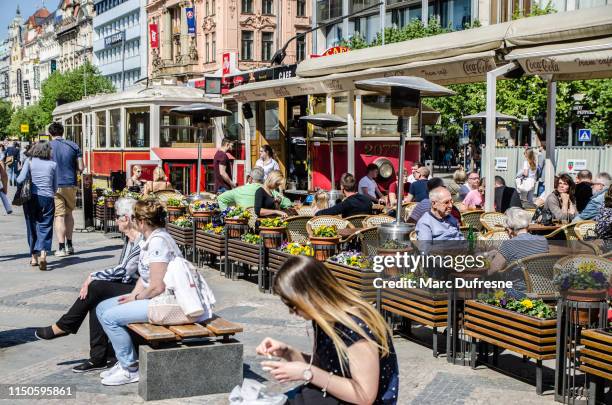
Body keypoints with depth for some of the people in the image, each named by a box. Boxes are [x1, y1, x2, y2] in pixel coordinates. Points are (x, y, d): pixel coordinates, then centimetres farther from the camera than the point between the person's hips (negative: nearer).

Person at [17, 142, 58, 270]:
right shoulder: (53, 164, 4)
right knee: (45, 227, 0)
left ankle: (34, 257, 18)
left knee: (32, 226, 13)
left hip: (31, 197, 1)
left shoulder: (29, 161, 2)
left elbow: (21, 180, -7)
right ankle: (43, 253, -21)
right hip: (47, 198, -1)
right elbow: (55, 186, 5)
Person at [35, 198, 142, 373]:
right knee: (96, 301, -12)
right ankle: (99, 358, -9)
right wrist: (94, 279, -1)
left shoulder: (142, 241, -16)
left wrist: (94, 276, -13)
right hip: (128, 286, 9)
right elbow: (121, 272, 14)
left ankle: (62, 327, 2)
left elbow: (124, 271, -20)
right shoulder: (130, 240, 14)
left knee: (96, 288, -18)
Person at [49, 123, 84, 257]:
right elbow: (80, 168, 3)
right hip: (71, 184, 3)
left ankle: (61, 248, -5)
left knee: (59, 216, -1)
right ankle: (69, 245, 23)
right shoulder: (73, 146, 3)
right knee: (69, 213, 18)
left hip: (55, 186, -3)